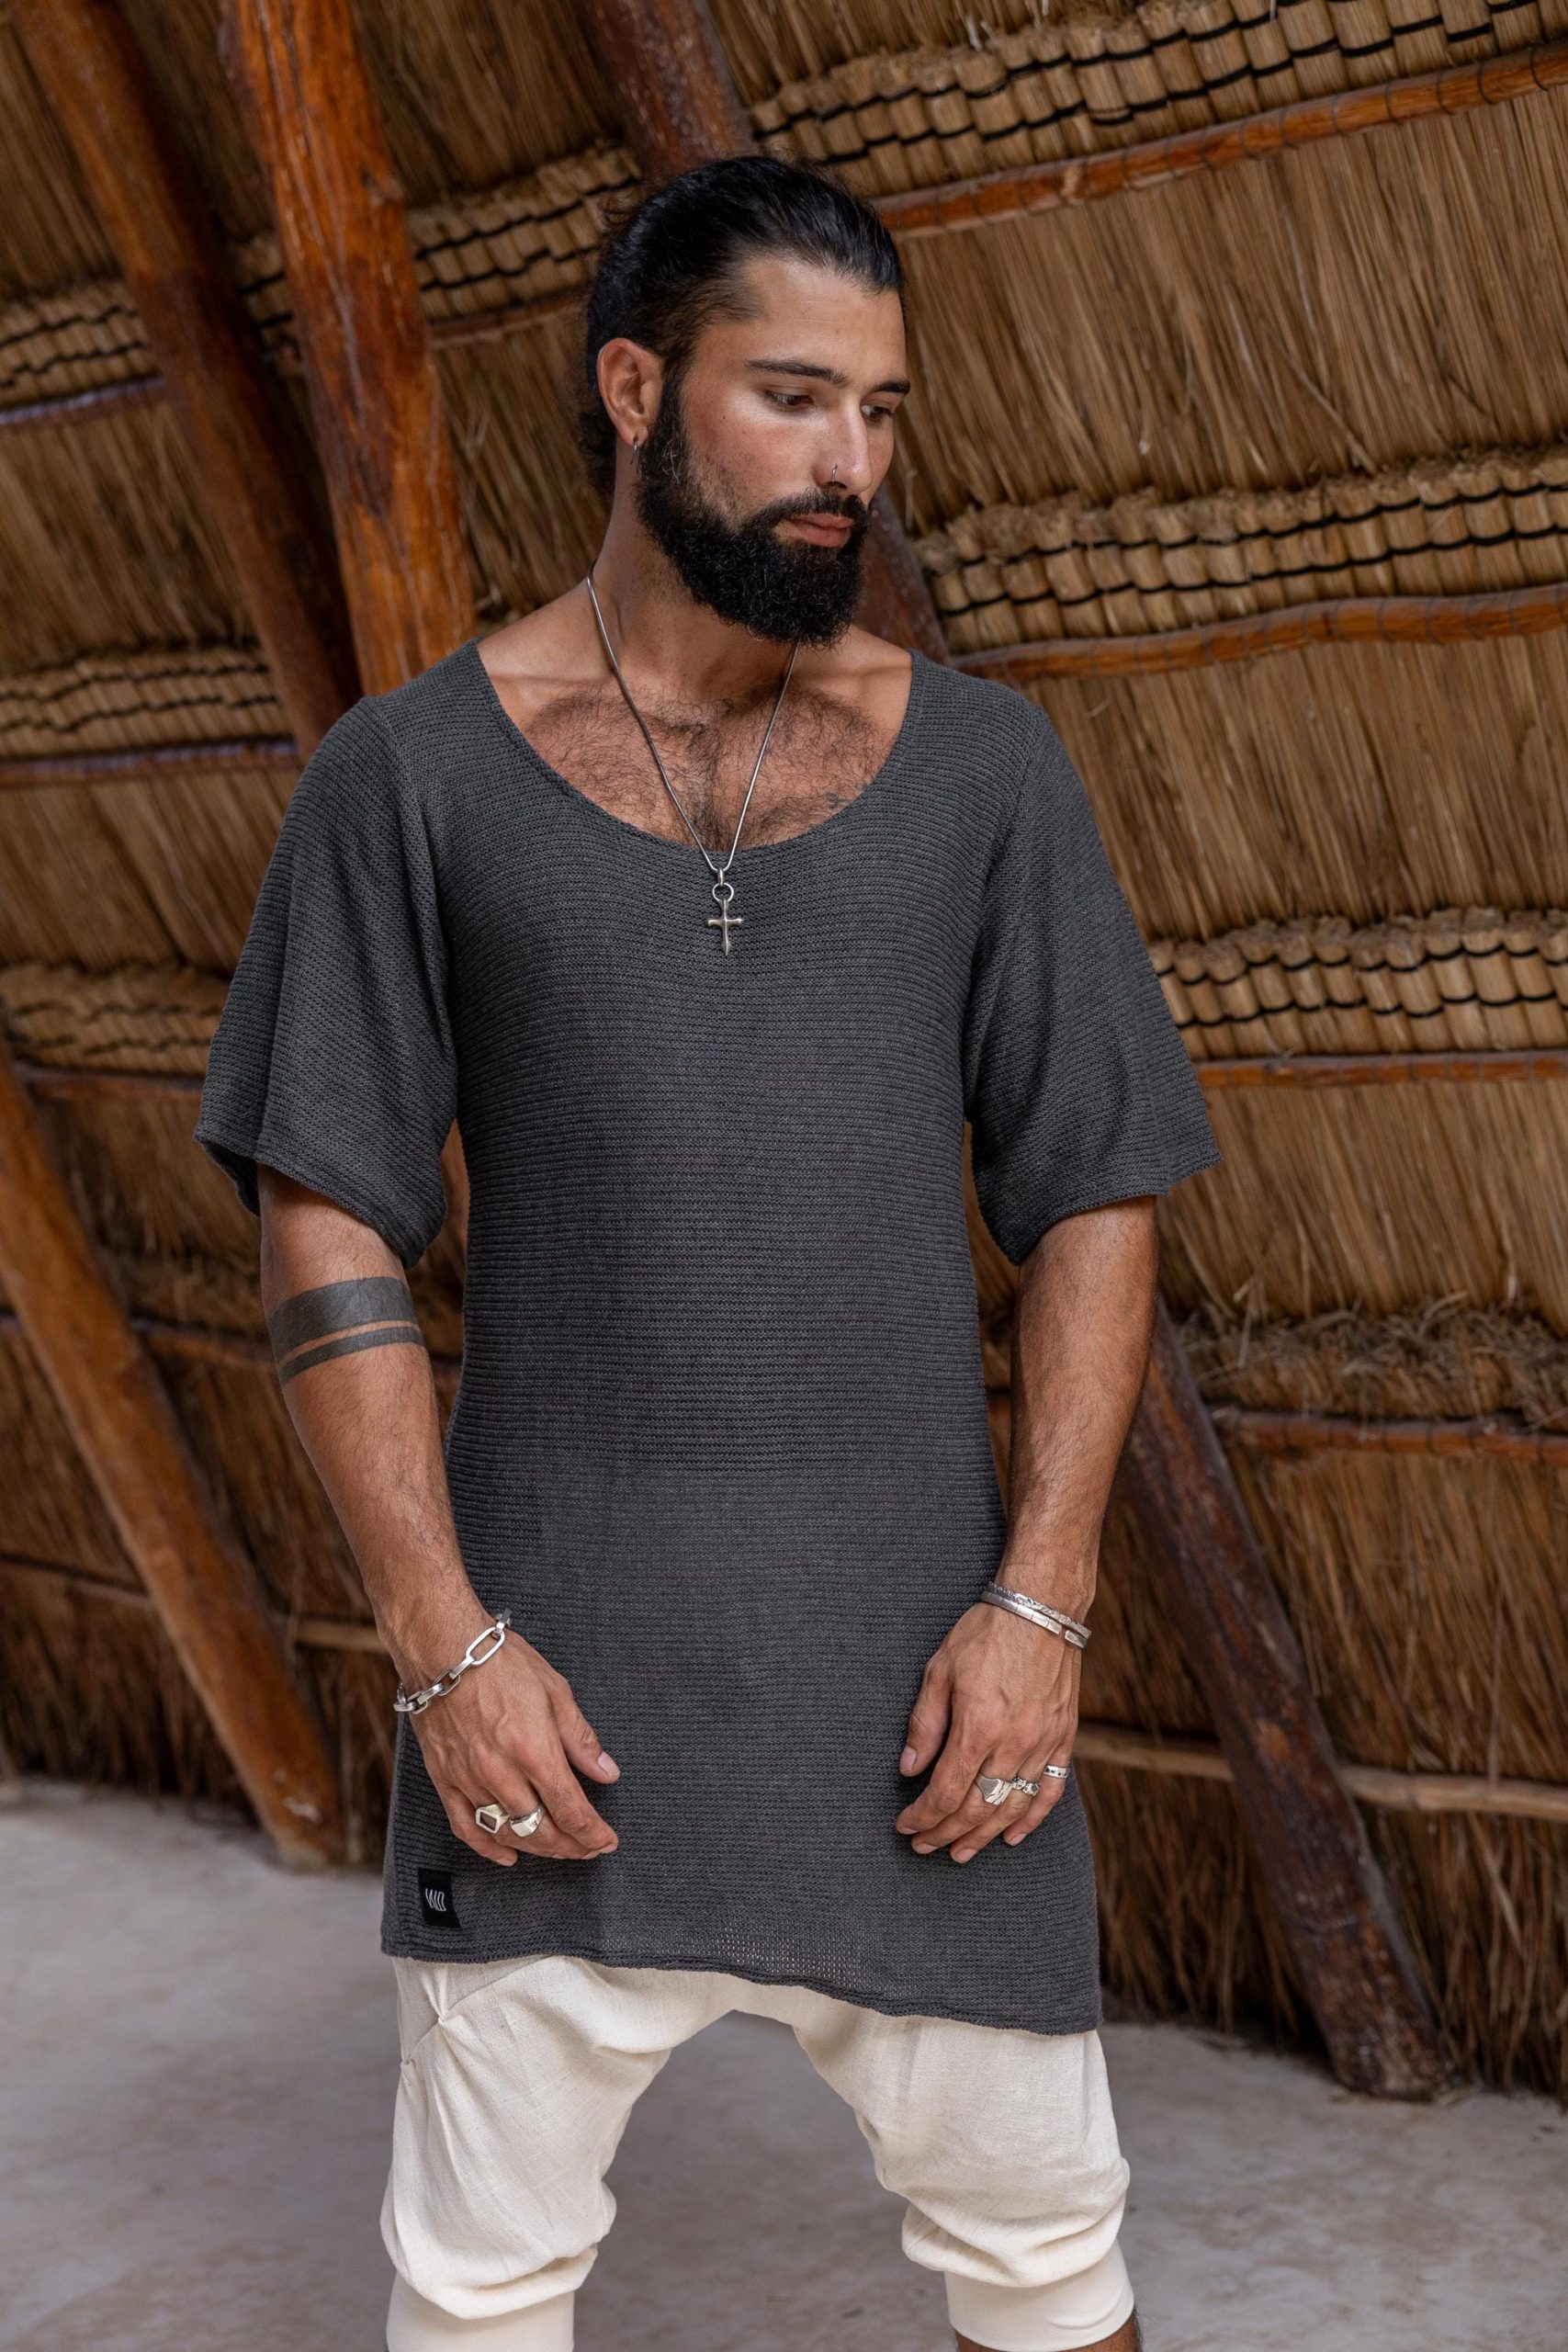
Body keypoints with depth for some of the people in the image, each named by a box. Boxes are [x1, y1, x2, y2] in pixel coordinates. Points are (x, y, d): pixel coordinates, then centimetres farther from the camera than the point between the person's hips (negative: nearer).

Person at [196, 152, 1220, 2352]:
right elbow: (326, 1229, -2)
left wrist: (1042, 1600, -6)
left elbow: (1095, 1202, 4)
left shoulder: (984, 768, 4)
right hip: (546, 1670, -1)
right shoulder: (412, 773, 0)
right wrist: (446, 1642, -9)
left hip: (910, 1659, 1)